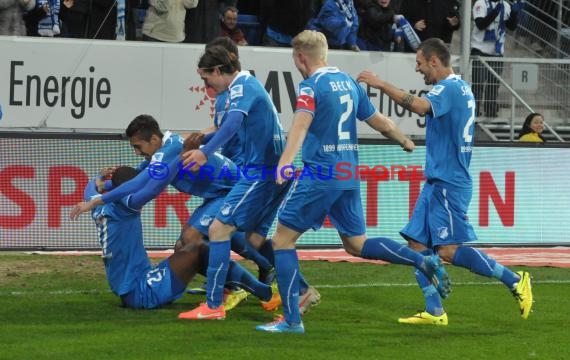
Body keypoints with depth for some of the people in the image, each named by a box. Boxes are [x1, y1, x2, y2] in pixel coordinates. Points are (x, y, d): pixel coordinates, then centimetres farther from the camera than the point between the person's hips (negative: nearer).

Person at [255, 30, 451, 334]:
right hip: (349, 176, 8)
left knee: (282, 240, 1)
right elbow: (380, 122, 19)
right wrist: (406, 142, 39)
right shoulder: (349, 82, 12)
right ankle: (423, 261, 2)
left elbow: (301, 124, -28)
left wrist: (285, 163, -43)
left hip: (319, 175, -8)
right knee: (357, 244, 18)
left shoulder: (311, 86, -10)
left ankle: (292, 320, -3)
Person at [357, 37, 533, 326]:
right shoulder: (460, 87, 17)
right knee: (417, 244, 5)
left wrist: (381, 85, -29)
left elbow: (421, 106, -34)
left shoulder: (449, 88, -14)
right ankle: (434, 311, 3)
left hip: (447, 183, -10)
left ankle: (514, 280, -7)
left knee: (448, 250, -13)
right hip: (437, 181, 10)